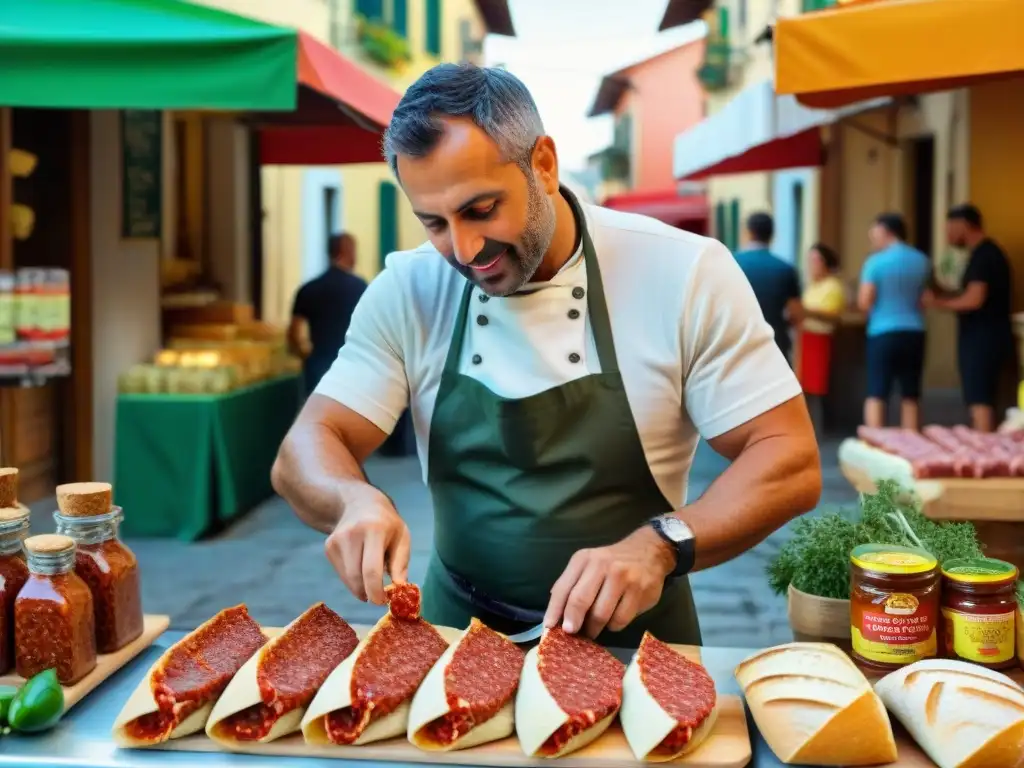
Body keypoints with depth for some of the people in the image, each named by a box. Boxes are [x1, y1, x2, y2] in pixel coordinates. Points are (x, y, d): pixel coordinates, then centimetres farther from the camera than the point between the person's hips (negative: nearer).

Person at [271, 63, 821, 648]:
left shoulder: (683, 275, -13)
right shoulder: (408, 292, -4)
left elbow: (791, 462, -11)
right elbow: (307, 451, -4)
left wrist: (659, 546, -27)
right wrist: (356, 499, -27)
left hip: (628, 636, -1)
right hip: (463, 630, 2)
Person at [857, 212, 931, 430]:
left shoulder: (876, 261, -8)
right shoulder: (922, 261, 8)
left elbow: (864, 302, -11)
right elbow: (925, 298, 17)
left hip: (883, 333, -5)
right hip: (914, 332, 5)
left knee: (876, 395, -1)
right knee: (910, 396, 10)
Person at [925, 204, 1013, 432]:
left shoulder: (982, 255, -14)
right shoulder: (987, 252, 16)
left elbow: (974, 300, -22)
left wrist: (939, 303, -10)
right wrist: (943, 295, 12)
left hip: (983, 338, -10)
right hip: (986, 337, 10)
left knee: (979, 399, -11)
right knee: (982, 398, 12)